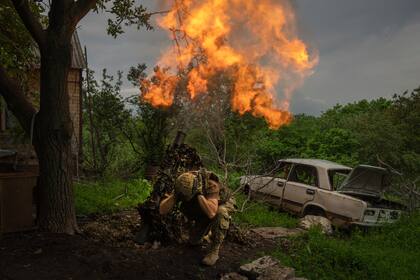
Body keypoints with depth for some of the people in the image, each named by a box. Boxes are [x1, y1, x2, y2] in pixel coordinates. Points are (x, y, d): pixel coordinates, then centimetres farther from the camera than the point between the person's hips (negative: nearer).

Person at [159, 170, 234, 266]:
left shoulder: (211, 184, -38)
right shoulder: (181, 186, -25)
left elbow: (211, 213, -52)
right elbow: (162, 211, -27)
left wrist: (199, 194, -52)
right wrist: (174, 195, -41)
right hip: (200, 215, 5)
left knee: (220, 212, -37)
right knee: (194, 242, 1)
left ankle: (214, 251, -21)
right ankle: (207, 231, 34)